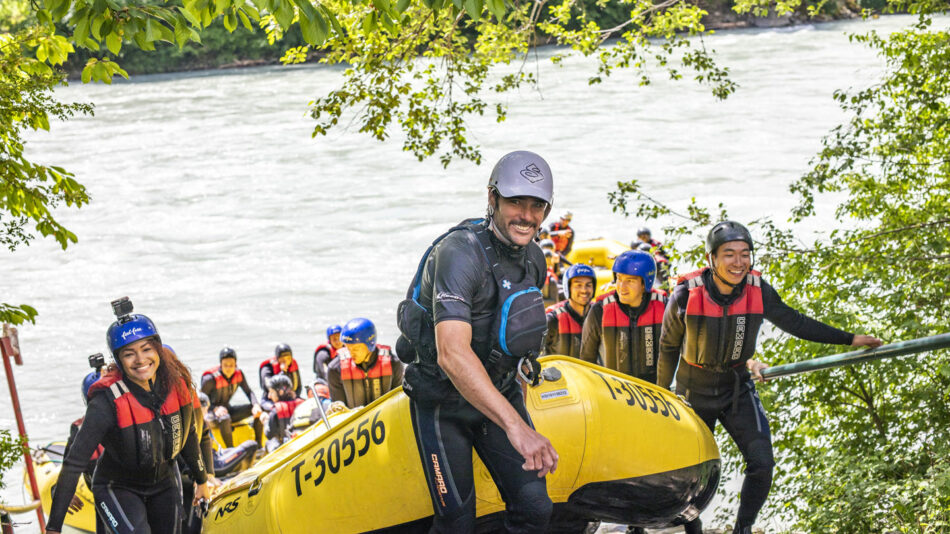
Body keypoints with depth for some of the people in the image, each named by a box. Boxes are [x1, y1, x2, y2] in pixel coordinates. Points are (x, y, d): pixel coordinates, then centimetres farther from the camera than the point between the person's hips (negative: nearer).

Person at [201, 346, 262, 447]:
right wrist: (215, 409, -33)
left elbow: (248, 392, -1)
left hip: (227, 410, 6)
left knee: (258, 411, -11)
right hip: (211, 413, -6)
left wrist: (256, 405, -22)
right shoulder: (210, 379, -21)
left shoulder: (238, 375, -3)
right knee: (225, 418, -42)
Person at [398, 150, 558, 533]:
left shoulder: (534, 258, 1)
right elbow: (452, 354, -37)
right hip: (443, 400, -6)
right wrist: (515, 426, -44)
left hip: (501, 392, 6)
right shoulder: (461, 252, -25)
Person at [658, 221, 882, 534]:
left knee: (762, 465, -11)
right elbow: (668, 347, -4)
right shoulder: (686, 295, -20)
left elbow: (794, 323, 1)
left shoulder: (758, 291, -14)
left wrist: (849, 340, 0)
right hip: (694, 394, -2)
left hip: (737, 390, 2)